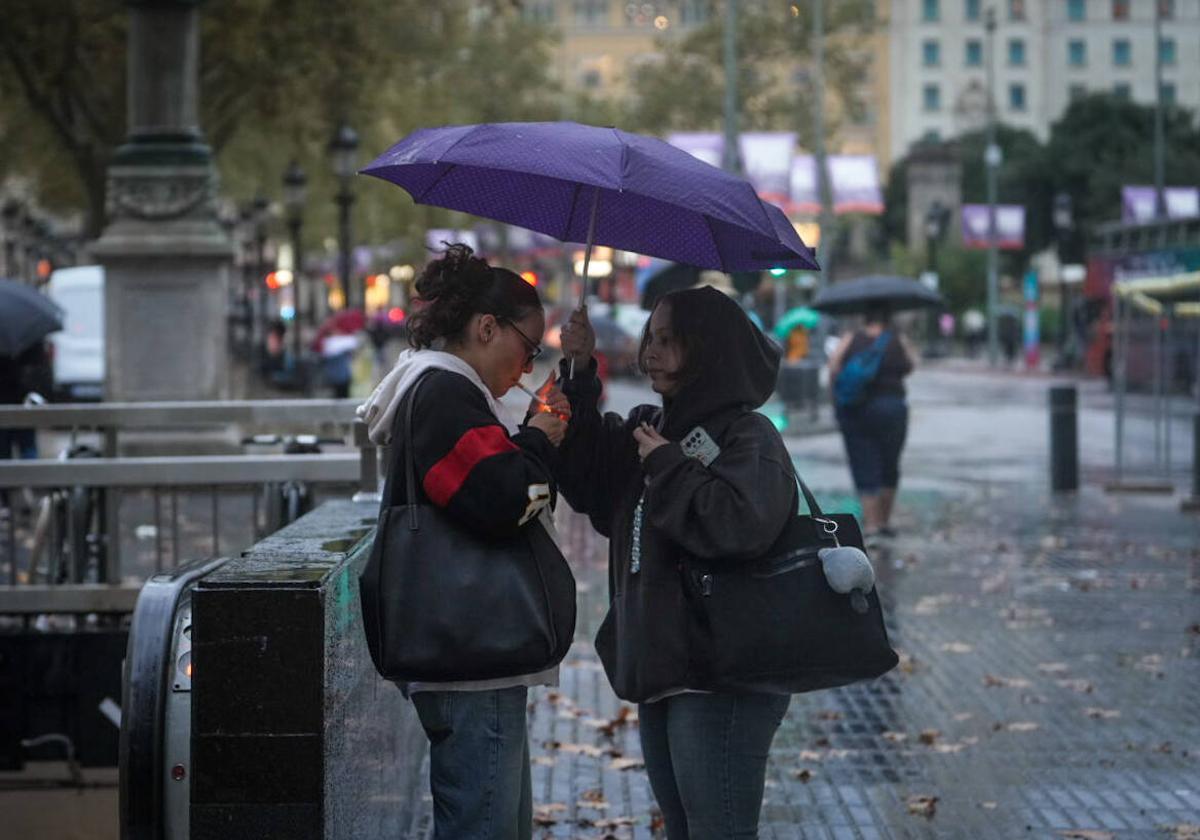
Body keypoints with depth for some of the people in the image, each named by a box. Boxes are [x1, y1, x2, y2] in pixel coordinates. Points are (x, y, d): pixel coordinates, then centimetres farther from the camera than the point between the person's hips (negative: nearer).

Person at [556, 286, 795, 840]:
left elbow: (740, 525, -26)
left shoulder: (747, 436, -10)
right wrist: (579, 378, 1)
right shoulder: (650, 427, 15)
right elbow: (586, 482, 9)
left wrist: (668, 465, -14)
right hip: (657, 670, 9)